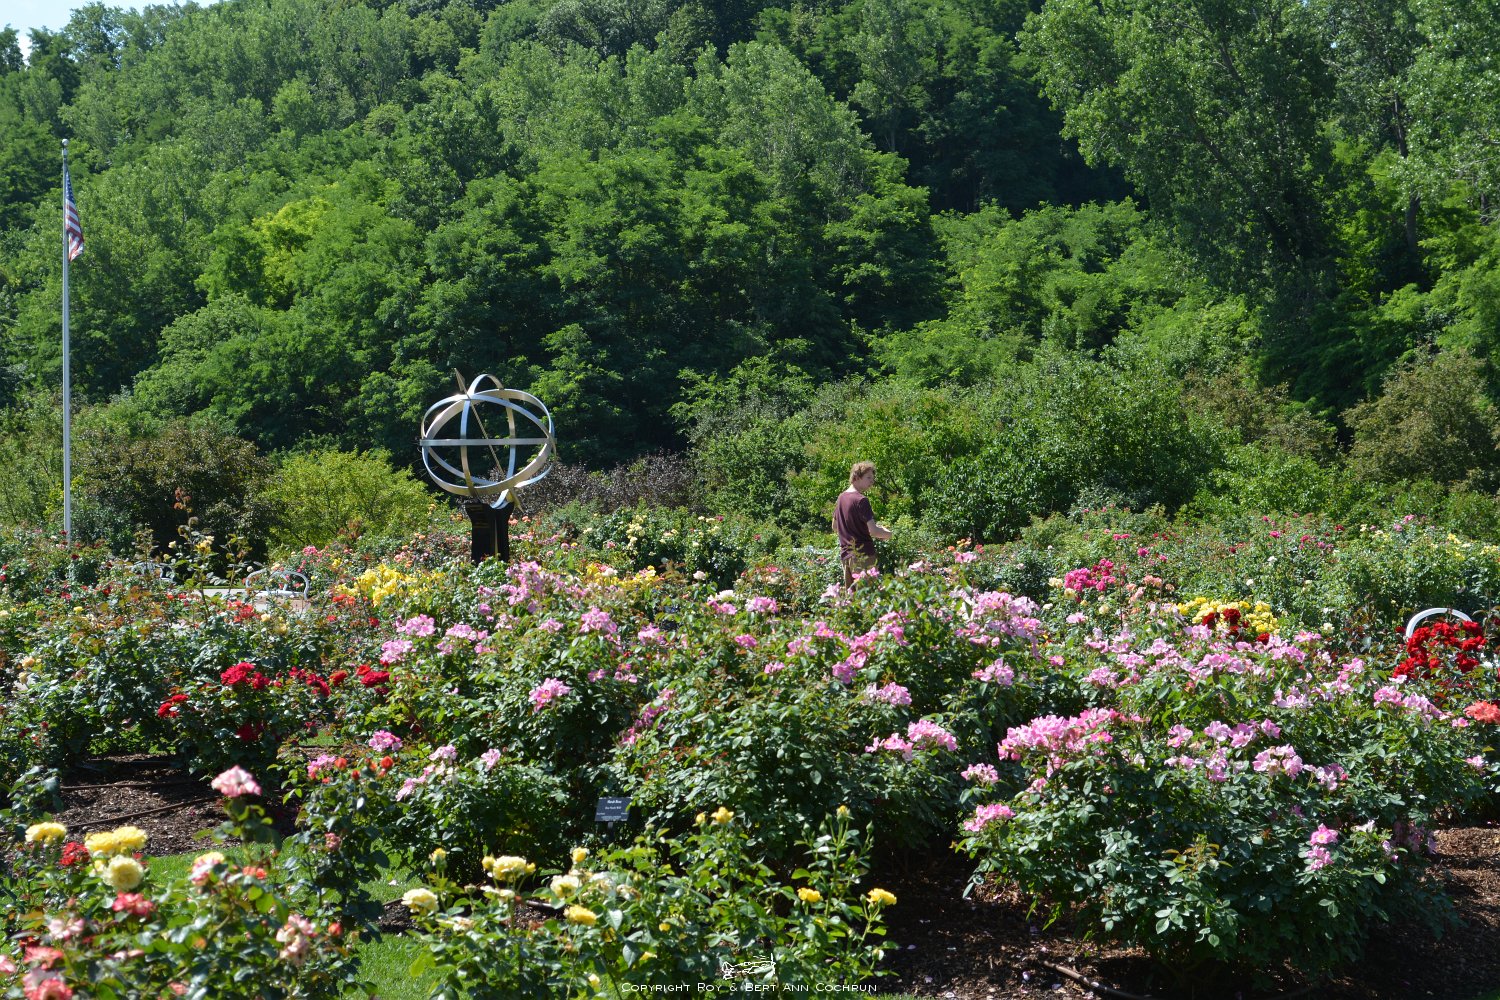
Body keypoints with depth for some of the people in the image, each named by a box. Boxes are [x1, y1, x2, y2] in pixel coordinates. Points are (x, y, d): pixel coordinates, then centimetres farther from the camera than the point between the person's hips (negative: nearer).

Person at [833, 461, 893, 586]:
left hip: (845, 554, 8)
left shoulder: (841, 497, 11)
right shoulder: (861, 500, -15)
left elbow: (835, 528, 22)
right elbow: (873, 531, -20)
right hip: (862, 555, -8)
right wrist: (888, 534, -1)